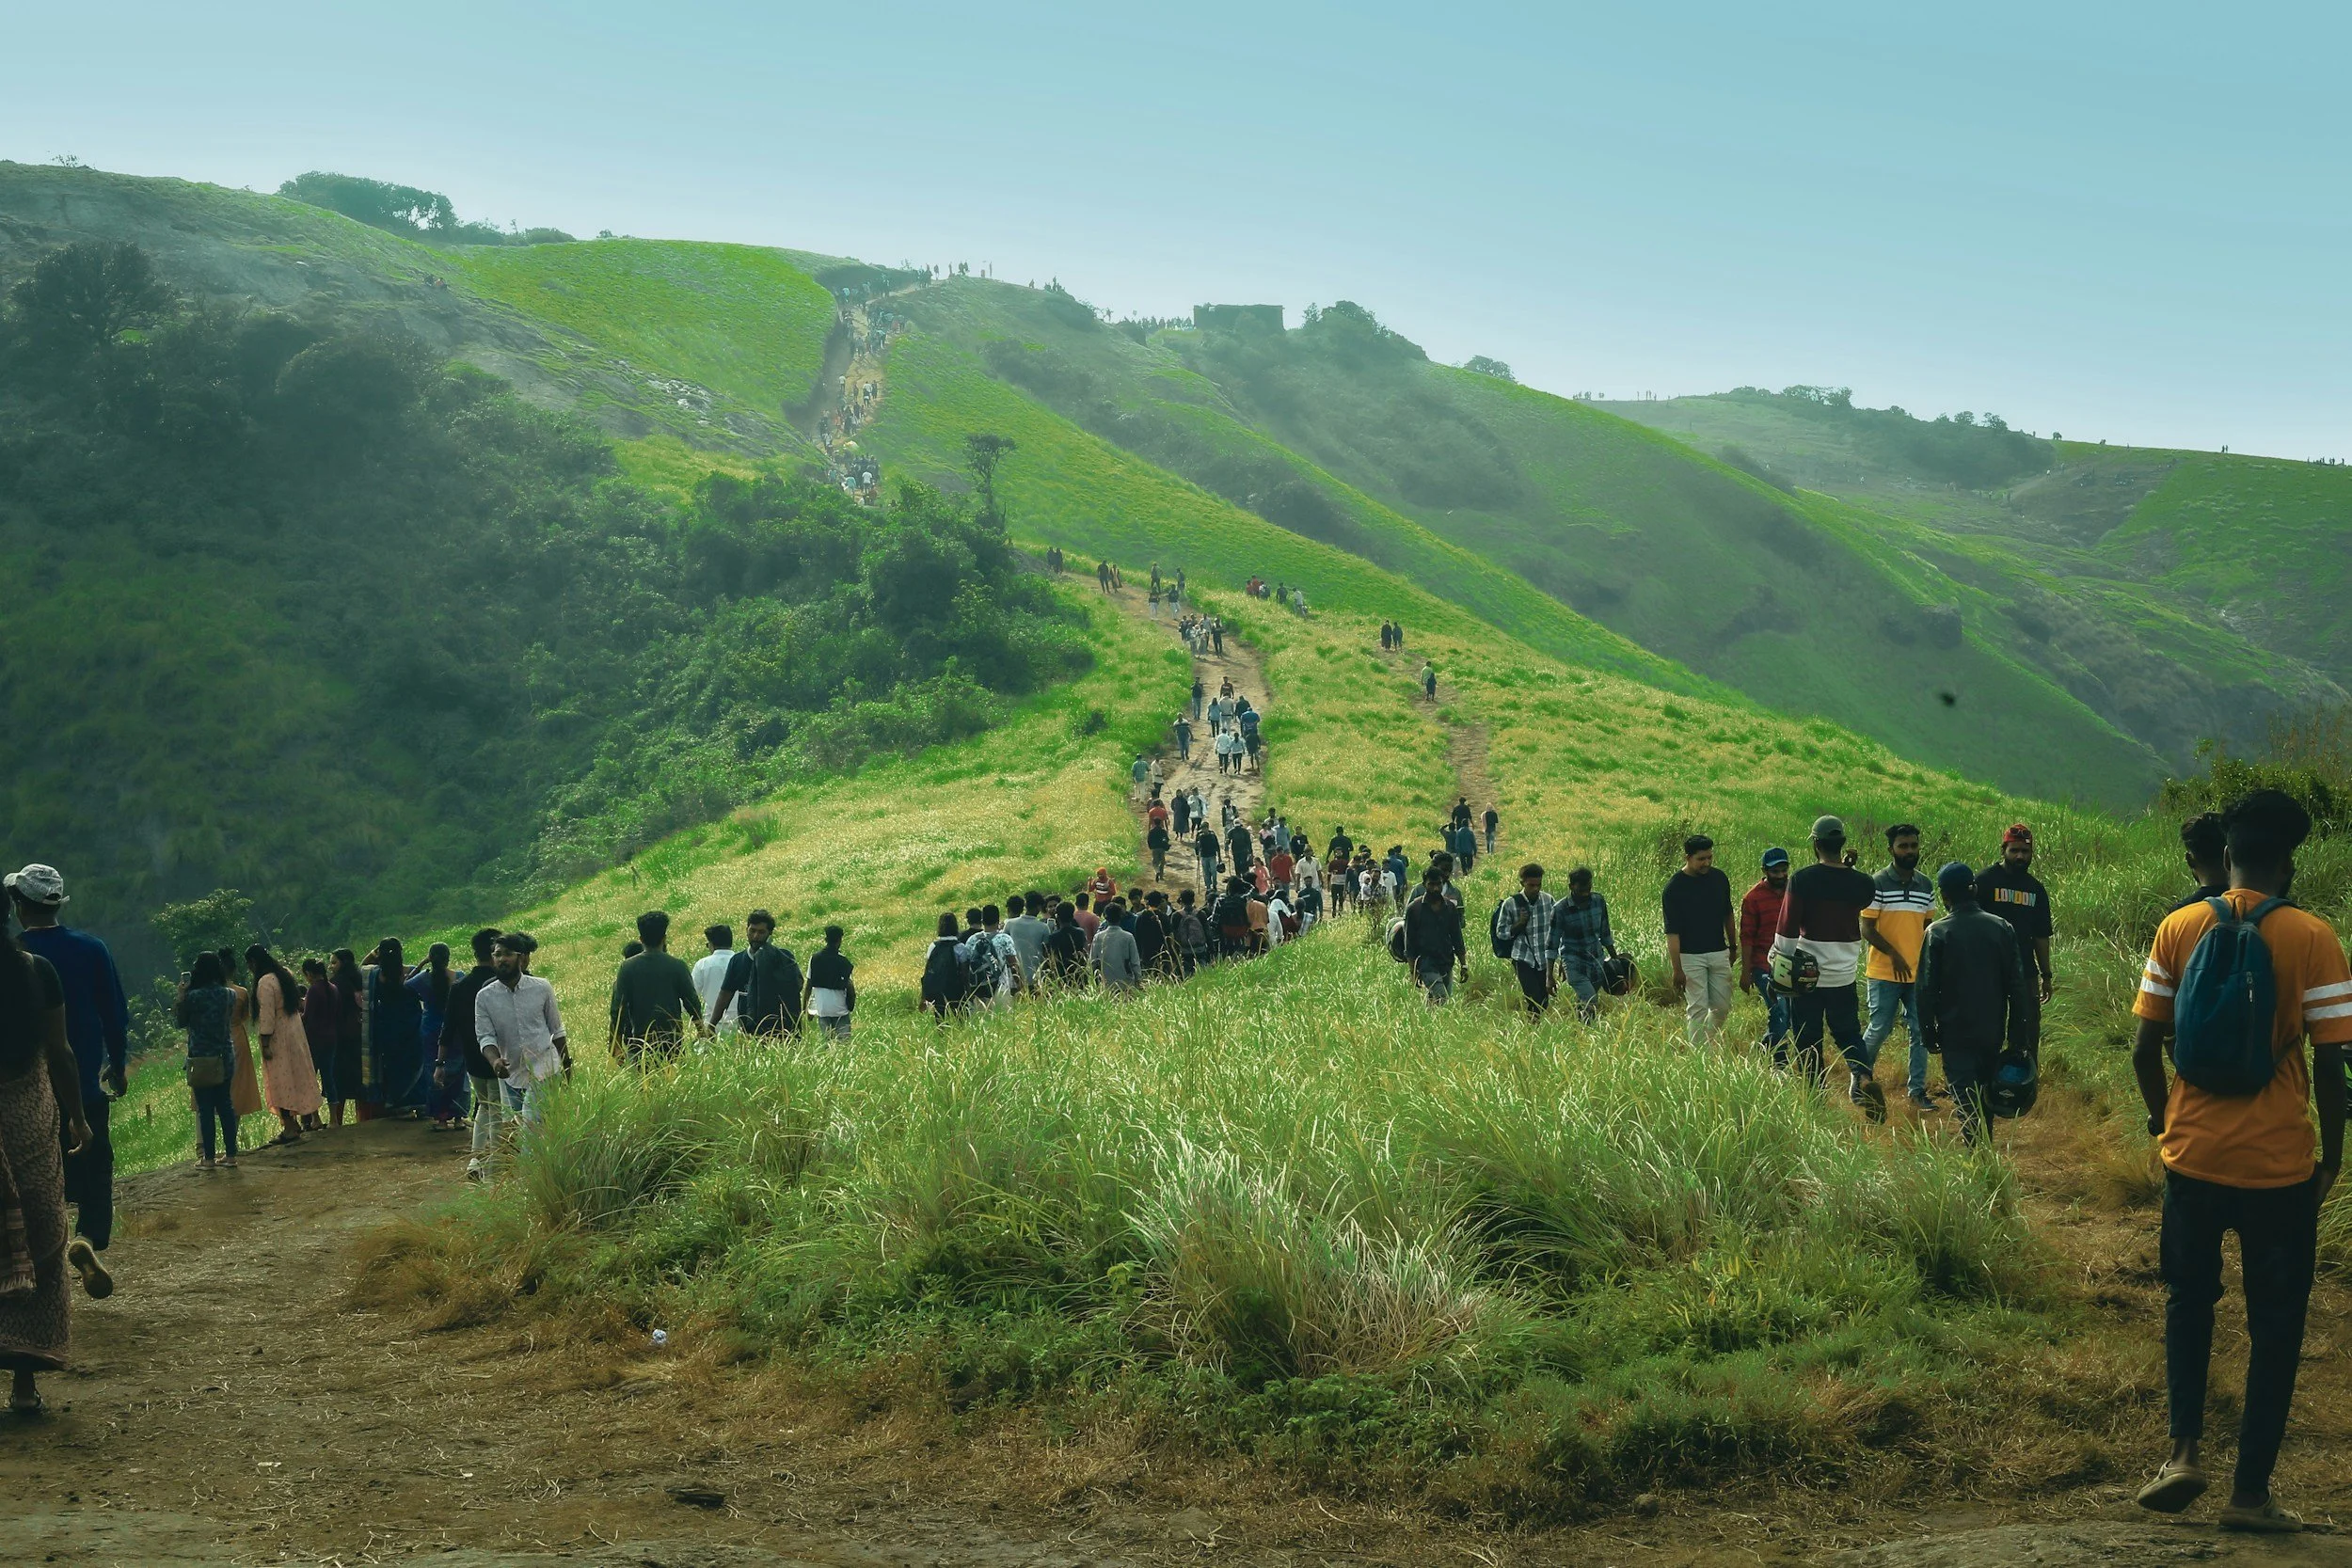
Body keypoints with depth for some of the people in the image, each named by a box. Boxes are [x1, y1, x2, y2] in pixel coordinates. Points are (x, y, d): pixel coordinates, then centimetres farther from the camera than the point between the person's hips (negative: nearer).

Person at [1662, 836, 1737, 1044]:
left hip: (1719, 953, 5)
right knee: (1697, 1009, -5)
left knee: (1723, 1007, 8)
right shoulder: (1674, 887, -14)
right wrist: (1677, 969, -17)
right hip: (1690, 955, -5)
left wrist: (1733, 946, 21)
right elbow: (1672, 931, -15)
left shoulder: (1719, 878, 3)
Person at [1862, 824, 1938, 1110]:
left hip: (1918, 974, 5)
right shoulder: (1877, 884, -8)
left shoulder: (1926, 886, 9)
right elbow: (1867, 929, -10)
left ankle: (1917, 1090, 12)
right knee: (1879, 1030, -1)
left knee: (1920, 1032, 5)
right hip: (1884, 974, -5)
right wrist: (1894, 955, -20)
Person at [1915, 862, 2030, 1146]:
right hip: (1993, 1031, 4)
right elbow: (2016, 984, 2)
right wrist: (2017, 1034, 8)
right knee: (1985, 1095, 18)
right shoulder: (2001, 928, -1)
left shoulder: (1937, 933, -11)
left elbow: (1926, 989, -9)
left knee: (1966, 1101, -2)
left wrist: (1929, 1034, 1)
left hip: (1956, 1032, -4)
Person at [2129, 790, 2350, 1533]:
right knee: (2275, 1326, 10)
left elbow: (2145, 1047, 0)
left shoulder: (2178, 929, -2)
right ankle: (2251, 1491, 12)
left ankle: (2184, 1450, 8)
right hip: (2278, 1165, -2)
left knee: (2189, 1302, 22)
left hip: (2192, 1156, 2)